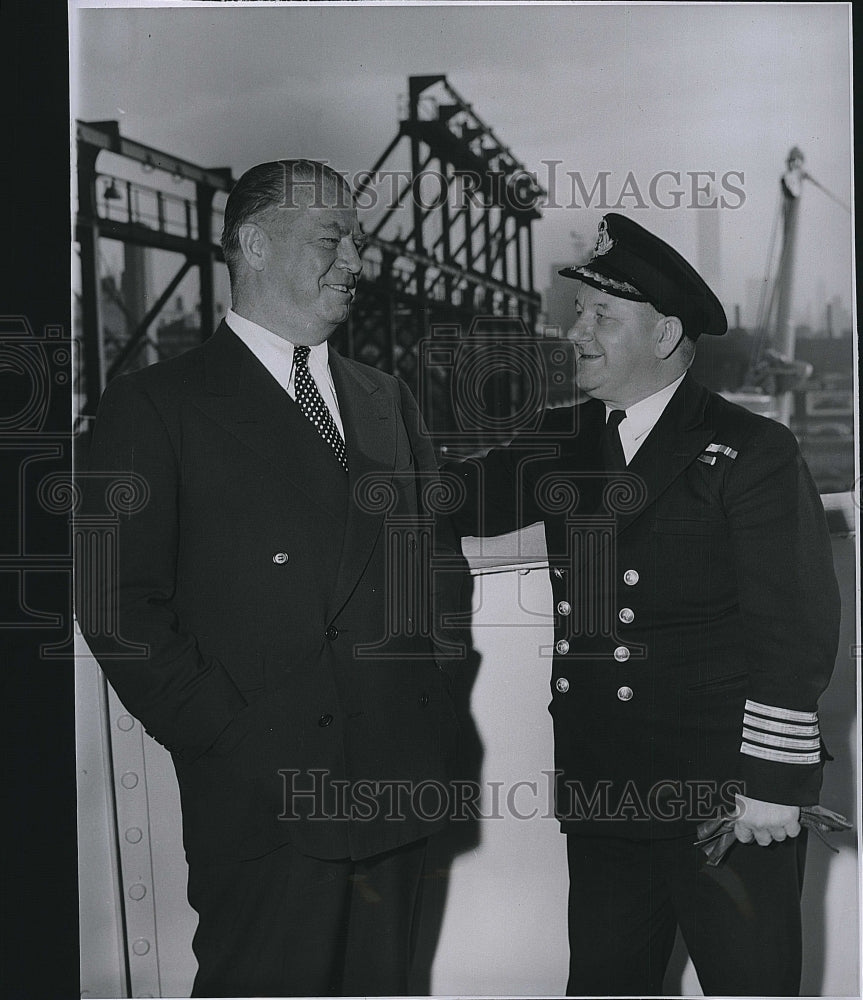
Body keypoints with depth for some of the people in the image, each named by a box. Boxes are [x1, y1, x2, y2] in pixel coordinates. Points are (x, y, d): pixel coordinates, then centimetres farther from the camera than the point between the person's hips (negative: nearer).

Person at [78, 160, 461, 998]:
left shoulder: (386, 399, 16)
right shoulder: (156, 404, -3)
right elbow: (120, 605, -8)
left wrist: (432, 722, 6)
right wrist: (226, 739, -13)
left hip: (397, 788, 6)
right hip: (265, 800, -5)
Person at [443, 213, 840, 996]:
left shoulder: (751, 452, -9)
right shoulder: (563, 442, 8)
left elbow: (797, 629, -12)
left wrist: (776, 782, -14)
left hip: (729, 804, -5)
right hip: (600, 796, 5)